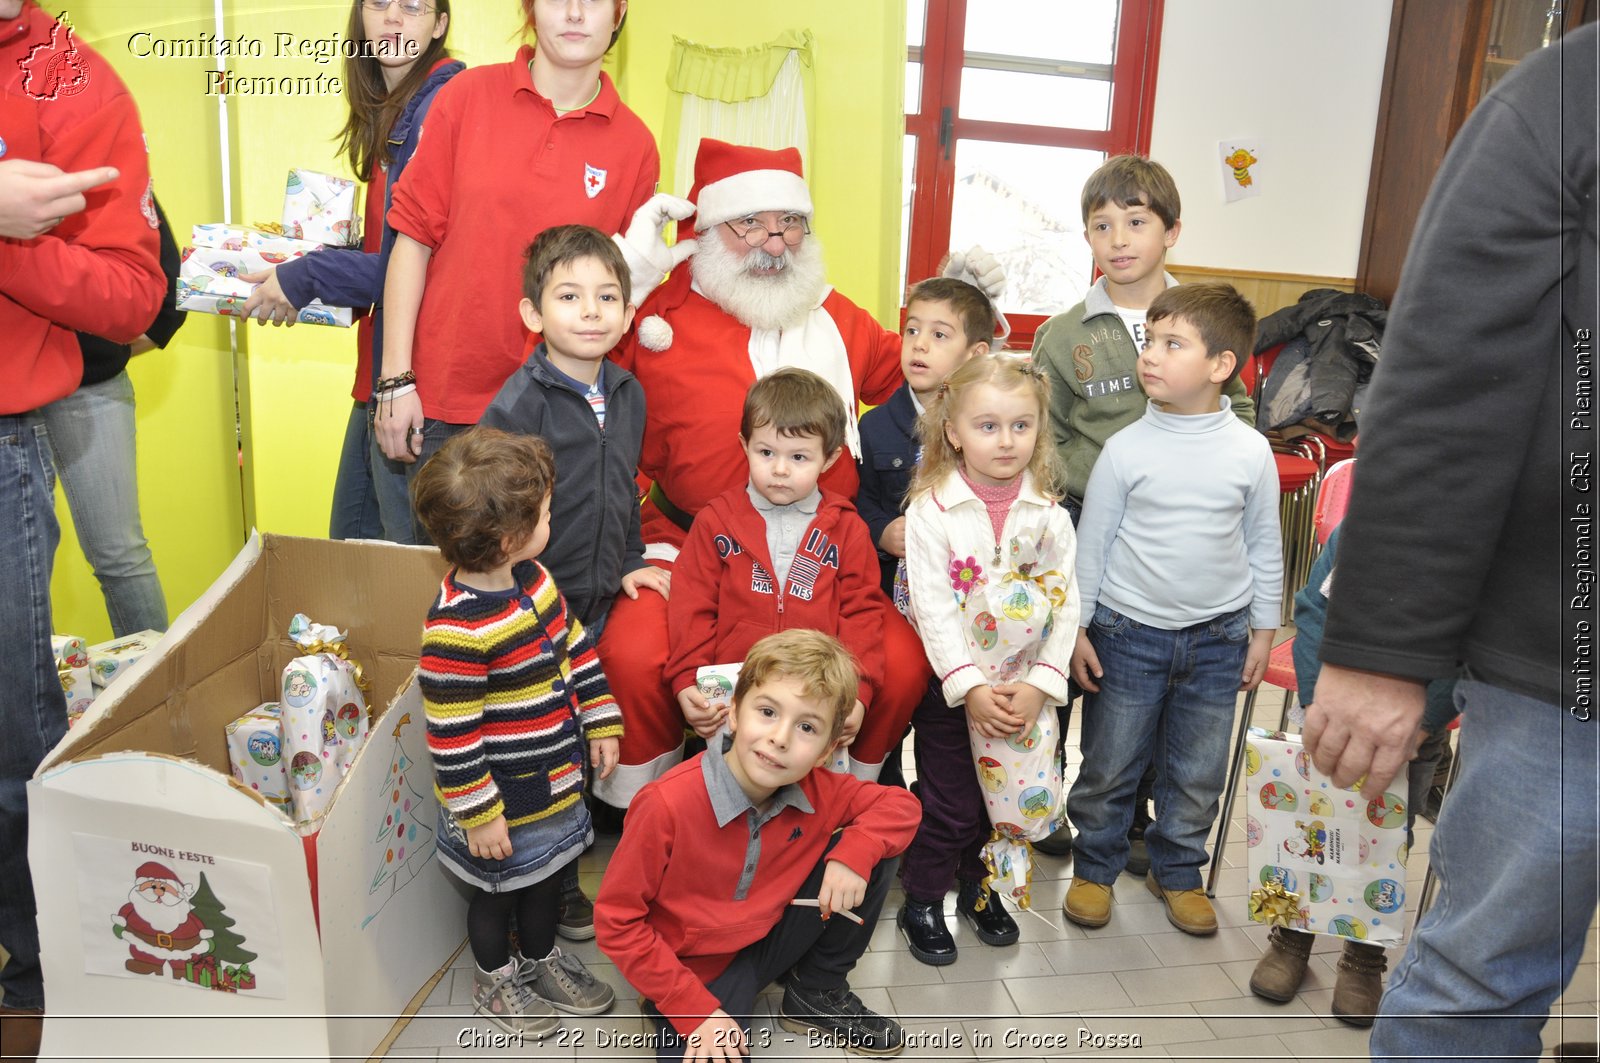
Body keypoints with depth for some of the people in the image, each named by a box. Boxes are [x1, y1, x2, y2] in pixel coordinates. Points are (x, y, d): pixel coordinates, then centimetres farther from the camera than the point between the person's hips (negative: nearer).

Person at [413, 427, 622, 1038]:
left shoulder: (533, 579, -5)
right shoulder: (456, 631, -32)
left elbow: (575, 648, 8)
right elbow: (451, 736, -26)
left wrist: (601, 721, 9)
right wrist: (477, 815, -19)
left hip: (555, 779, 8)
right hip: (503, 799, -7)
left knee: (548, 875, 27)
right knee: (498, 891, 19)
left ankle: (540, 959, 53)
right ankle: (493, 981, 46)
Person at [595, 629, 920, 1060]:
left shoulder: (817, 791, -14)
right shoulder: (667, 805, -28)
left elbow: (900, 805, 0)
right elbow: (616, 921, -19)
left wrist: (854, 852, -21)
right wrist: (695, 1010, -20)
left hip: (771, 937, 5)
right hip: (693, 971, -5)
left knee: (870, 850, -10)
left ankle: (818, 994, 9)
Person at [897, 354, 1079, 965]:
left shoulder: (1050, 517, -2)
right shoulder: (931, 510, -12)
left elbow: (1064, 605, -2)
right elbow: (932, 609, -16)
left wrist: (1038, 684, -12)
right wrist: (970, 687, -21)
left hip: (1024, 691, 4)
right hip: (949, 686, -3)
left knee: (1010, 796, 15)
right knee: (949, 806, 4)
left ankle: (980, 889, 39)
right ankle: (922, 904, 27)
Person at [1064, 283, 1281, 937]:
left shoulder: (1250, 451, -4)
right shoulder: (1126, 449, -8)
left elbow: (1264, 545, 6)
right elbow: (1091, 541, -2)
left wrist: (1263, 628, 8)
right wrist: (1075, 629, -2)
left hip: (1217, 638, 2)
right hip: (1128, 632, -1)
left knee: (1198, 773, 13)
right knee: (1108, 766, 8)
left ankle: (1176, 871, 34)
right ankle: (1096, 867, 29)